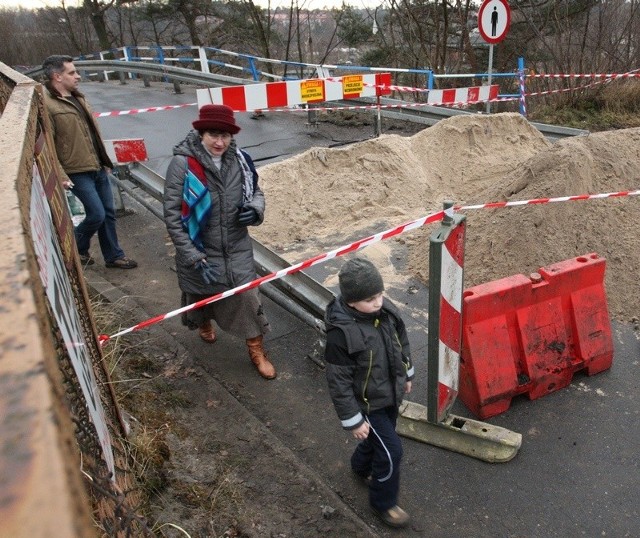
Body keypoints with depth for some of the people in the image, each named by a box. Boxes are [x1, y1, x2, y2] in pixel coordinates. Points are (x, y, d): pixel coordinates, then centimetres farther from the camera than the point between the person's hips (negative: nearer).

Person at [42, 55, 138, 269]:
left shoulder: (77, 98, 13)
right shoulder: (47, 105, -14)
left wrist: (105, 161, 19)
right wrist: (60, 175, -22)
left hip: (98, 168, 8)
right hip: (78, 173, -8)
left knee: (108, 213, 10)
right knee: (97, 214, -6)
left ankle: (114, 256, 22)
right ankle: (76, 249, 20)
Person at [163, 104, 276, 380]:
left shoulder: (240, 160, -8)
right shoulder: (182, 164, -19)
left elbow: (256, 192, 10)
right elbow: (173, 216, -17)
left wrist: (254, 209, -15)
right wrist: (194, 258, -20)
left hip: (237, 249, 2)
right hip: (199, 251, -1)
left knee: (248, 297, 1)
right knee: (202, 297, 22)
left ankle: (257, 351, 26)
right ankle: (204, 323, 59)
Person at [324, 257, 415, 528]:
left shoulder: (385, 309, -14)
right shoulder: (340, 333, -33)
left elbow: (401, 341, 6)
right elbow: (339, 382, -24)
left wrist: (406, 375, 17)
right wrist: (353, 420, -17)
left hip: (390, 393, 7)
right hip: (367, 402, -7)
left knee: (380, 436, 27)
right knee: (391, 451, 2)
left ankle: (361, 467, 59)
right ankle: (383, 502, 29)